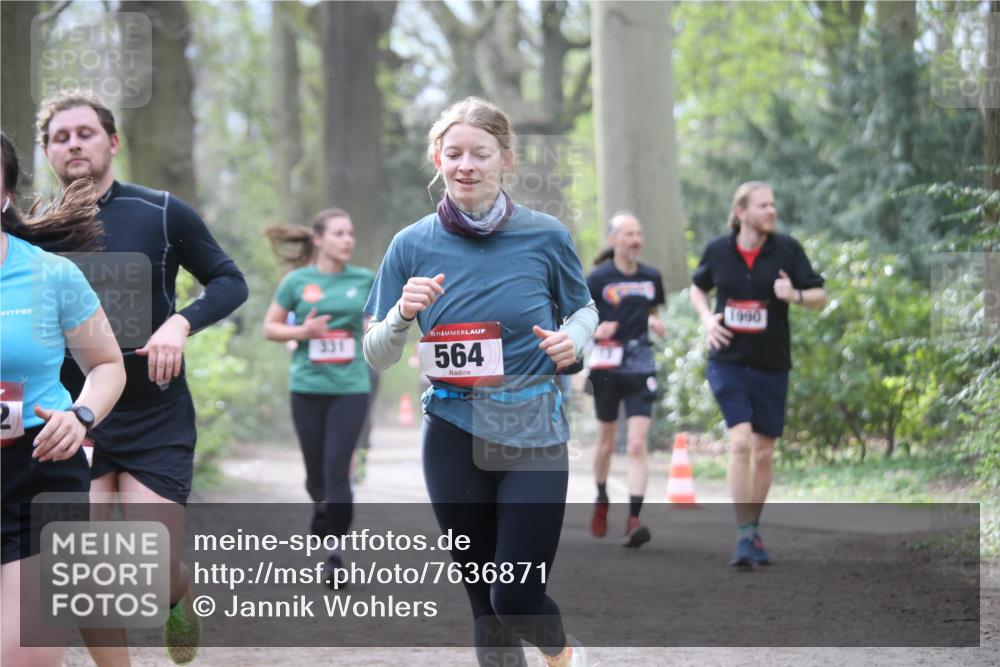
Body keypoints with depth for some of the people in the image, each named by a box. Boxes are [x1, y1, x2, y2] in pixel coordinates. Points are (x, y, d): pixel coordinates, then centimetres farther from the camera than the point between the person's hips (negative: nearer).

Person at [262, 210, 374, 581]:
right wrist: (301, 332, -11)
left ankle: (336, 554, -5)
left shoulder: (364, 280, 4)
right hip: (308, 389, 1)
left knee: (337, 469, -11)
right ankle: (323, 508, 44)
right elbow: (269, 328, 7)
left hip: (350, 388, 0)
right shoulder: (297, 282, 1)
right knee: (316, 471, 9)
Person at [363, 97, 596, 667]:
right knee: (485, 602, 8)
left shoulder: (546, 236, -4)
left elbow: (584, 309, 14)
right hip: (454, 441, 2)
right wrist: (403, 315, -16)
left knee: (517, 598, -7)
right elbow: (377, 358, 4)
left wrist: (573, 339, -9)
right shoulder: (413, 245, -1)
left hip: (534, 434, -2)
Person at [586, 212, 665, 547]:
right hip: (607, 366, -1)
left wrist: (654, 324, -1)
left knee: (637, 444, -11)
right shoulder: (598, 278, -4)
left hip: (640, 367, 1)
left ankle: (633, 520, -16)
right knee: (607, 441, 13)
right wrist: (595, 331, -20)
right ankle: (601, 500, 39)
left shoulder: (651, 277, 6)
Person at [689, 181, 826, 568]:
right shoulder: (718, 251, -1)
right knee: (740, 441, -17)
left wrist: (795, 296, -20)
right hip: (728, 361, -1)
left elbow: (819, 297, 2)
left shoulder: (786, 249, -3)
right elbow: (698, 288, 17)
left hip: (771, 365, 2)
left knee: (764, 452, 8)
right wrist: (708, 319, -2)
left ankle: (753, 531, 26)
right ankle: (744, 536, -14)